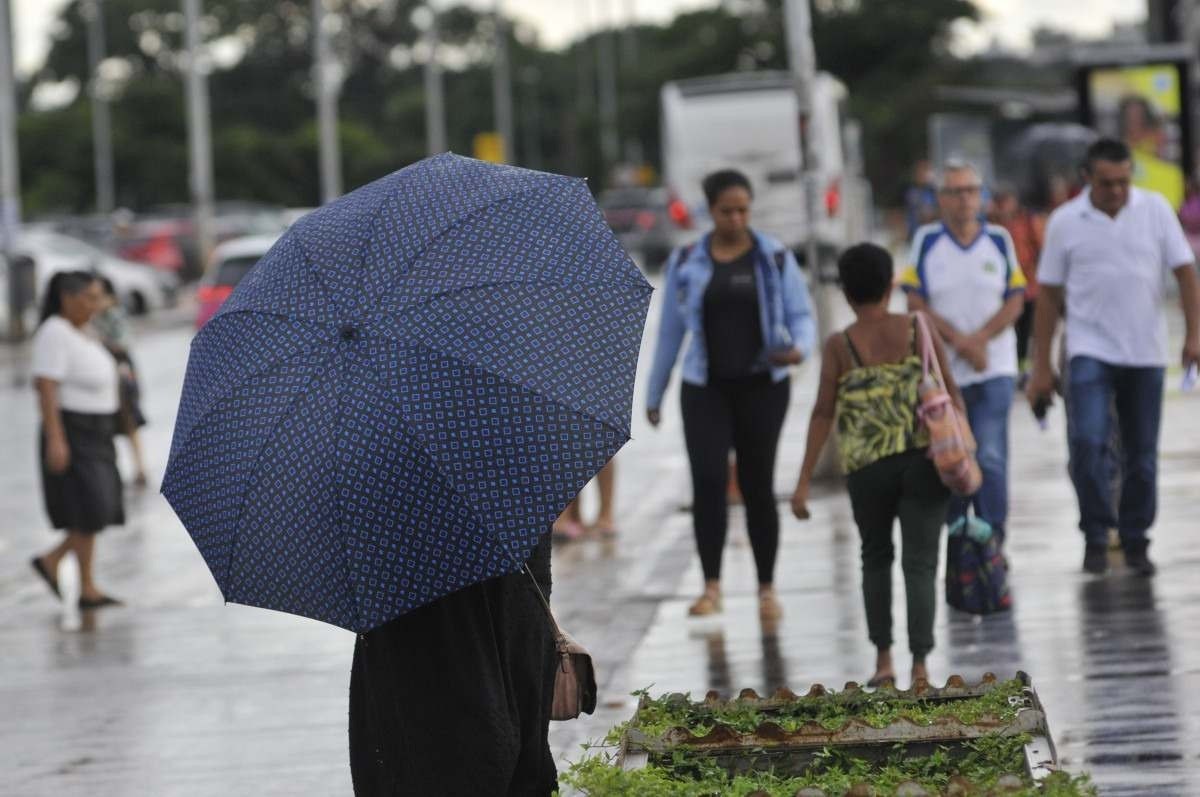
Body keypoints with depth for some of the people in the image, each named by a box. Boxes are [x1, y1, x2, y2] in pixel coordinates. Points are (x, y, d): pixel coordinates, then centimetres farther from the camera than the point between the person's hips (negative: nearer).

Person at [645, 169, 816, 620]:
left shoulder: (775, 259, 0)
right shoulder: (686, 262, 3)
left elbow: (801, 316, 0)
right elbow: (670, 330, 9)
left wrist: (800, 349, -23)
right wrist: (654, 393, 13)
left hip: (761, 387, 0)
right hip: (706, 388, 0)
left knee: (758, 485, 4)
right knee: (708, 480, -14)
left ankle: (767, 589, 14)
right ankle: (711, 587, -9)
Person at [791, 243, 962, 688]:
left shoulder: (839, 346, -2)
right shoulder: (920, 330, 1)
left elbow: (823, 414, -4)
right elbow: (951, 395, 2)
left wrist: (804, 482, -1)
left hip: (869, 469, 0)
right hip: (923, 463, 0)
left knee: (875, 558, 20)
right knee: (920, 563, 2)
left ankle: (883, 657, 20)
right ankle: (920, 664, -7)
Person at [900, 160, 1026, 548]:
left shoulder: (999, 240, 6)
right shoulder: (926, 241, 2)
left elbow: (1015, 301, 5)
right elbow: (916, 303, -1)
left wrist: (980, 338, -11)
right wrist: (958, 340, -11)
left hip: (994, 370, 0)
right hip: (941, 371, 0)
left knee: (991, 457, -10)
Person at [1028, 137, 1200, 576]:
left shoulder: (1156, 210, -1)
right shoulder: (1066, 222, -2)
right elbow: (1049, 296, 2)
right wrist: (1041, 366, 0)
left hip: (1145, 353, 1)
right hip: (1090, 350, -1)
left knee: (1141, 454, 7)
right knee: (1088, 441, -17)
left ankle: (1135, 542, 21)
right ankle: (1095, 537, -3)